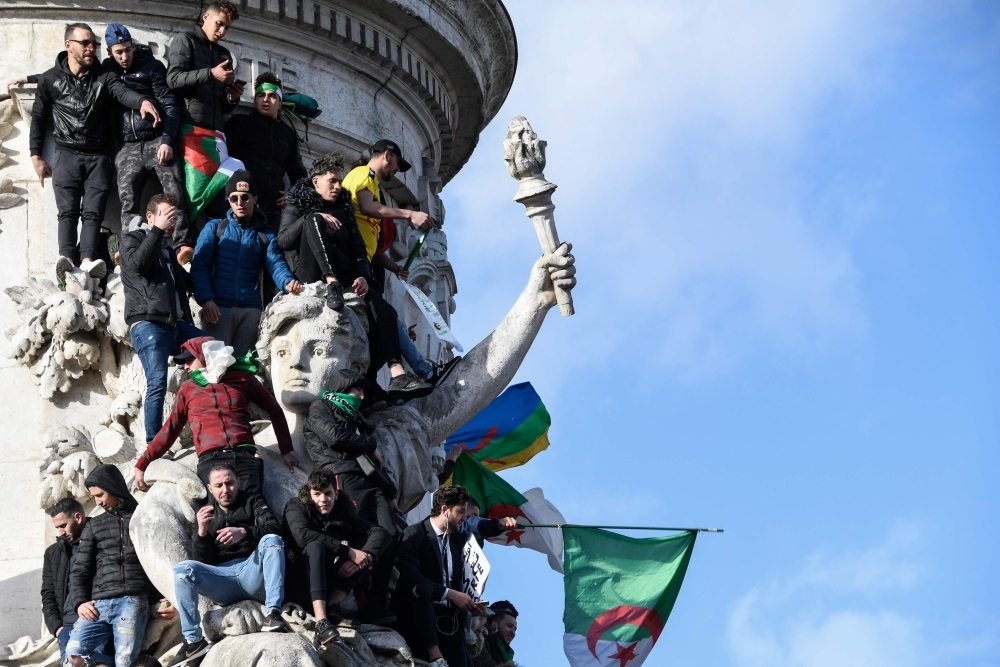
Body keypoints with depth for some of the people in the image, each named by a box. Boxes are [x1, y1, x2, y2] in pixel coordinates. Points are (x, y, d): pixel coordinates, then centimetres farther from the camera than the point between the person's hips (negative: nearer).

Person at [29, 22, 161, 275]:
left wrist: (142, 101, -39)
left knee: (93, 212, -11)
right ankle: (67, 257, -26)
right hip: (66, 155, -1)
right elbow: (38, 118, 10)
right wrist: (36, 156, 5)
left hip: (98, 156, 1)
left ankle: (88, 259, -24)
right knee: (68, 211, -12)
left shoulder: (104, 76, 5)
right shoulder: (50, 79, 5)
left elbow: (123, 92, -16)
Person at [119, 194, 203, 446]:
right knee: (158, 383, -18)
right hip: (148, 324, -7)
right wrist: (158, 229, -13)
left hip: (177, 324, 7)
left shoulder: (166, 248, 29)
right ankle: (153, 444, -17)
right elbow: (137, 263, -15)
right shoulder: (133, 239, 8)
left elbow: (185, 282, 39)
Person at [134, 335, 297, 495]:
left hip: (245, 455, 0)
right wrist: (141, 465, 18)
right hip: (210, 459, 0)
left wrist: (286, 451, 26)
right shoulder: (188, 388, 21)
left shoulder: (242, 378, 17)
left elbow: (274, 411, 26)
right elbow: (170, 429, 24)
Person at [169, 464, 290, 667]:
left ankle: (273, 613, -40)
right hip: (223, 577, 2)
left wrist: (244, 532, -25)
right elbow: (203, 561, 9)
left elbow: (274, 528, -6)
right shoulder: (205, 513, 19)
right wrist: (202, 531, -10)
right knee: (183, 570, -24)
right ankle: (194, 641, -24)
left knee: (272, 540, -29)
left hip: (253, 573, -1)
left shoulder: (253, 502, 15)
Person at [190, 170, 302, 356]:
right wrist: (205, 299, -16)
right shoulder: (214, 228, 9)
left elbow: (276, 265, -2)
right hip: (217, 307, -2)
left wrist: (288, 283, -25)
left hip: (251, 309, 2)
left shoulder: (265, 235, 14)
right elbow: (199, 265, 0)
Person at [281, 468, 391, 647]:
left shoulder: (342, 513, 8)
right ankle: (321, 622, -52)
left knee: (367, 545, -9)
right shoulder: (296, 507, -3)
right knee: (315, 546, -33)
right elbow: (302, 535, -25)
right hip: (298, 583, -5)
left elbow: (380, 533, -2)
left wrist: (364, 557, -23)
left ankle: (332, 606, -23)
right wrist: (348, 552, -28)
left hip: (328, 584, 5)